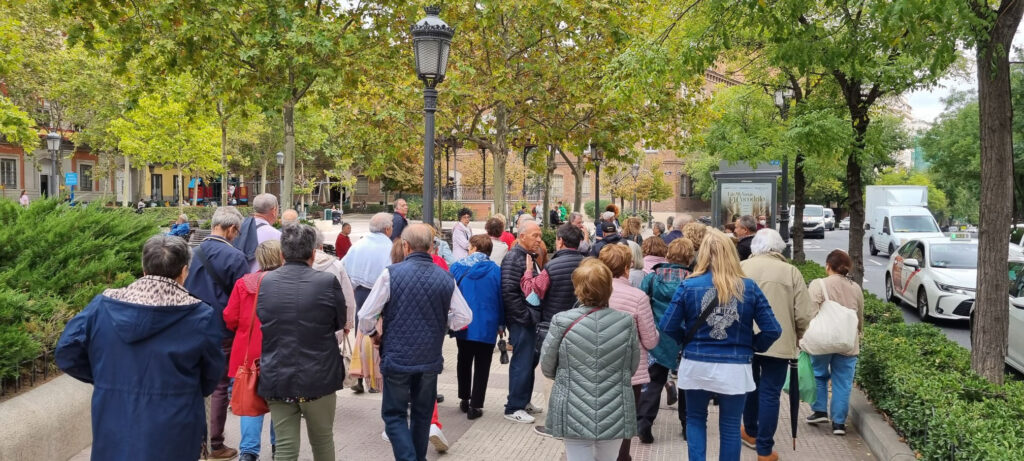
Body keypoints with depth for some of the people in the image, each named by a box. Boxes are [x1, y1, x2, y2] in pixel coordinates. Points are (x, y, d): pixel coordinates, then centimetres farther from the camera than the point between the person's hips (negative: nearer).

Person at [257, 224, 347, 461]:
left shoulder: (265, 282, -3)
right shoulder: (328, 281, -13)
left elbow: (261, 321, 10)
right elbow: (340, 322, 1)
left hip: (276, 378, 2)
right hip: (319, 377, -2)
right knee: (323, 441, 19)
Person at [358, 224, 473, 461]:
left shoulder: (391, 274, -13)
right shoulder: (446, 278, -4)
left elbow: (366, 315, -10)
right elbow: (464, 317, 0)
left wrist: (373, 334, 10)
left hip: (397, 357, -3)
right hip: (430, 359, 3)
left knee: (394, 415, 8)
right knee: (422, 414, 20)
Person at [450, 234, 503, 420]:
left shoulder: (456, 267, -4)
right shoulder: (495, 270, -9)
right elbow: (501, 298, -4)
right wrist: (501, 323, 8)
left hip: (463, 326, 2)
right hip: (486, 326, -2)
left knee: (464, 362, 21)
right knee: (482, 367, 8)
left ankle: (464, 399, 29)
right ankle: (475, 406, 7)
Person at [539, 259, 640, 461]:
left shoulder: (562, 322, -12)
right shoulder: (626, 322, -7)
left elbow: (547, 367, -1)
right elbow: (632, 367, 5)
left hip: (574, 415, -2)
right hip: (615, 415, 2)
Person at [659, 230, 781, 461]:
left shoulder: (688, 285, -7)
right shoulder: (749, 287, -4)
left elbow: (668, 327, -7)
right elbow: (773, 330, -6)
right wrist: (752, 347, 11)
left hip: (696, 366, 0)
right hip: (735, 369, 0)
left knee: (695, 419, 20)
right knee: (730, 426, 14)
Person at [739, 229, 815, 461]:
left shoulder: (742, 268, -1)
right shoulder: (791, 272, -5)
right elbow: (804, 315, -7)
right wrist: (799, 338, 12)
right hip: (779, 342, -2)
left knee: (750, 387, 21)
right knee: (770, 394, 4)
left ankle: (751, 432, 39)